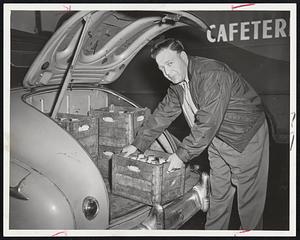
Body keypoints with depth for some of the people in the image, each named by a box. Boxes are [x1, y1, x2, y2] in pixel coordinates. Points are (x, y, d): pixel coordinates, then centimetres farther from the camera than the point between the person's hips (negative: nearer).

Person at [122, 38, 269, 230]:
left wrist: (182, 154, -24)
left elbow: (207, 122, -32)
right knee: (218, 192, 15)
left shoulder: (213, 74, -29)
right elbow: (163, 114, 5)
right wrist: (138, 144, 6)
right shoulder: (178, 82, -1)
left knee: (249, 195, 5)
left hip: (246, 135, -7)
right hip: (217, 137, 7)